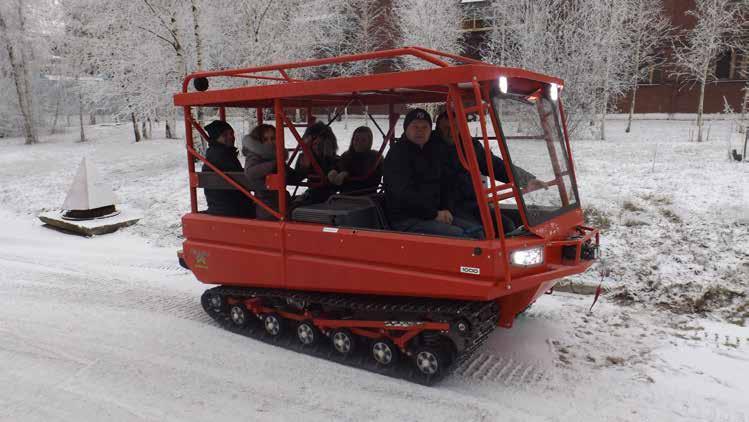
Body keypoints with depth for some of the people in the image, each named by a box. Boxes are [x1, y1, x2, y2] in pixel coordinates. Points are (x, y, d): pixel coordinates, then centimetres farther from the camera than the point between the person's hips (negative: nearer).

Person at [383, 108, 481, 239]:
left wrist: (446, 210, 1)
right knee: (457, 235, -25)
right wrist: (434, 214, -15)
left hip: (436, 215, 8)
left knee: (476, 230, -7)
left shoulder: (436, 150, 17)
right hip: (406, 220, -8)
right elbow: (403, 193, -17)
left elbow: (445, 184, 20)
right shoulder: (398, 153, -7)